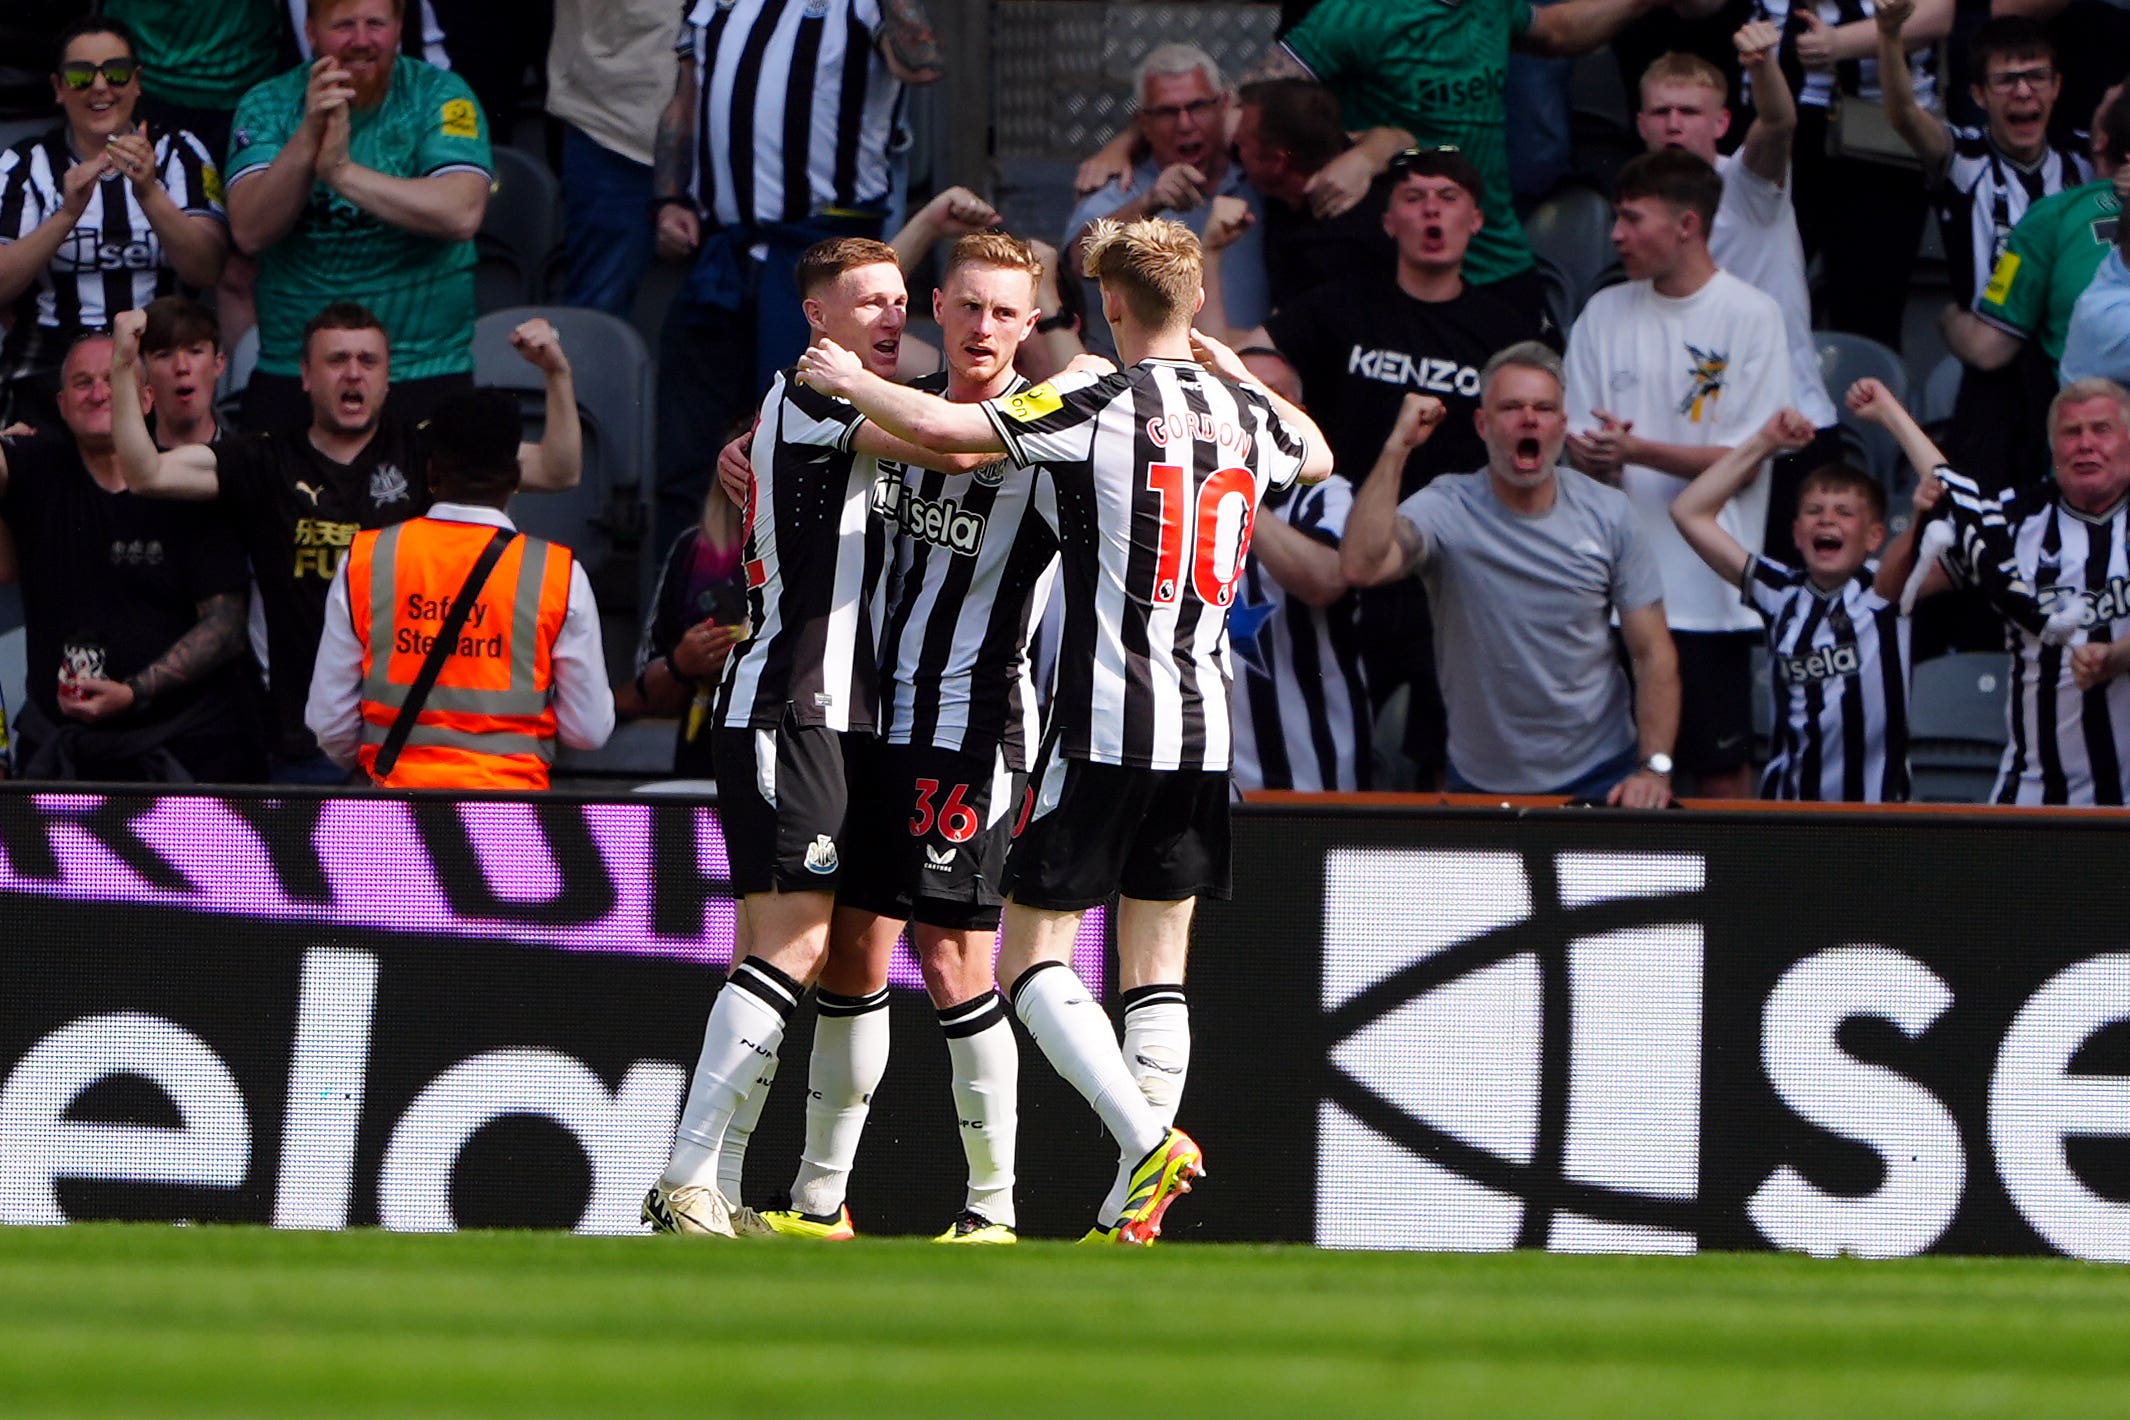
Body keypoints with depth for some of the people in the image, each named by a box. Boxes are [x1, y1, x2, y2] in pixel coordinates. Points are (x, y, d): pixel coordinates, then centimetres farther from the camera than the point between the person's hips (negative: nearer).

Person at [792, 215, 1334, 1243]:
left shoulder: (1100, 405, -11)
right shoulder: (1247, 417, 8)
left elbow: (938, 428, -19)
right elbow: (1317, 457, 33)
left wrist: (851, 381, -1)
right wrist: (1233, 369, 39)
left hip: (1104, 728, -6)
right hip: (1203, 733, 6)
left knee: (1030, 958, 0)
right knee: (1156, 970, 9)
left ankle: (1148, 1140, -18)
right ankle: (1132, 1214, 6)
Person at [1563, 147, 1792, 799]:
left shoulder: (1751, 316, -3)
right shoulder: (1605, 313, 9)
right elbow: (1582, 449, 9)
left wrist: (1638, 451, -18)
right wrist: (1596, 457, -15)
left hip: (1710, 591, -4)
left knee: (1722, 767, 0)